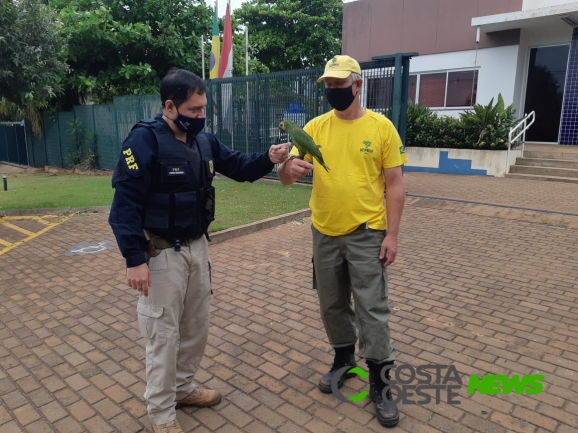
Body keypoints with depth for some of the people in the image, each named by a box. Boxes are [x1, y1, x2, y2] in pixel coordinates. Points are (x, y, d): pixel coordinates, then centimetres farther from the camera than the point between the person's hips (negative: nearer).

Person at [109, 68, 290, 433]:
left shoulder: (204, 140, 3)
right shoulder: (144, 141, -18)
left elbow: (238, 167, 12)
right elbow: (125, 204, -19)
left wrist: (269, 159, -8)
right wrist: (134, 259, -22)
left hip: (198, 246, 7)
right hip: (161, 252, -7)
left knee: (197, 326, 19)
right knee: (164, 333, 5)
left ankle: (183, 387, 41)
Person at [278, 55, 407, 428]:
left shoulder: (381, 127, -5)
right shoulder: (315, 127, 1)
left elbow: (394, 183, -4)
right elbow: (286, 176, -3)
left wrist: (392, 234, -10)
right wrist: (290, 168, -28)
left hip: (367, 234, -3)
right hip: (325, 233, 4)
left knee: (373, 309, 3)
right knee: (333, 305, 16)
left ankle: (380, 383, 19)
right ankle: (344, 359, 39)